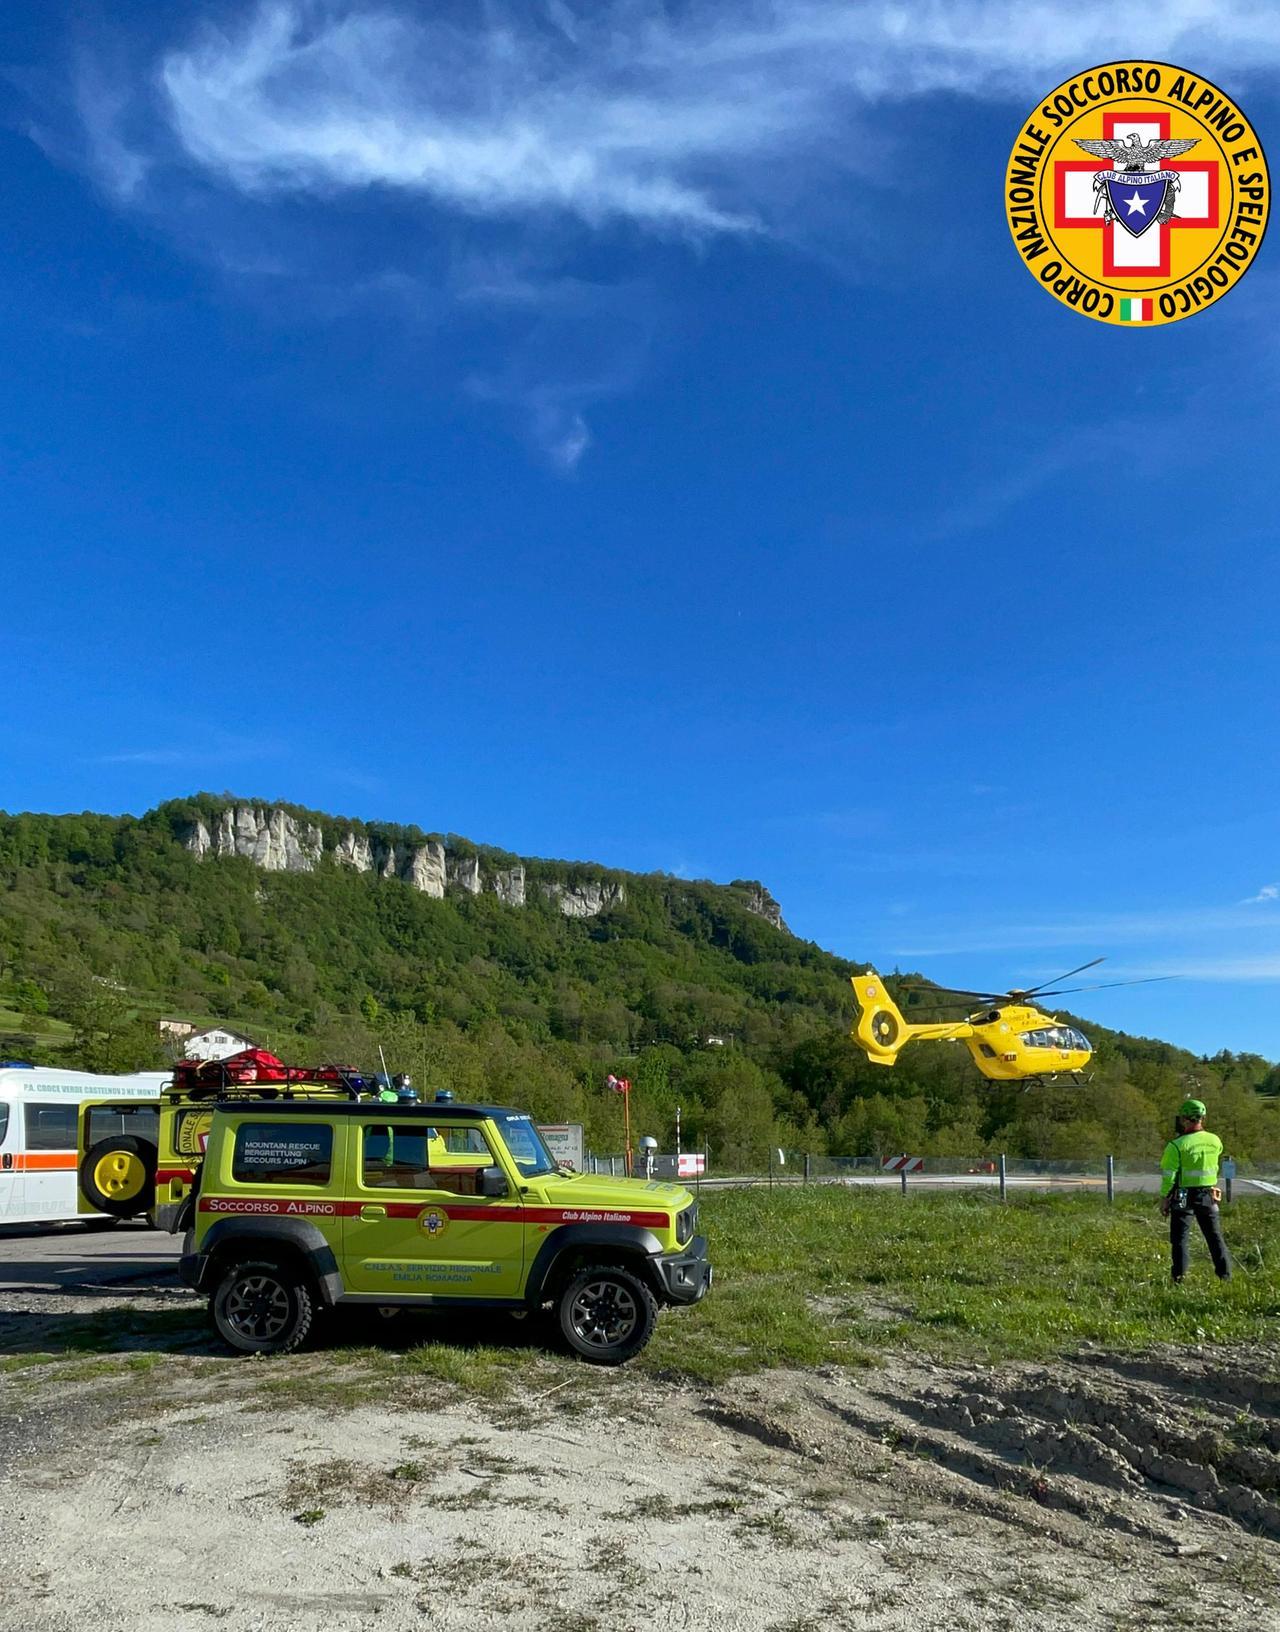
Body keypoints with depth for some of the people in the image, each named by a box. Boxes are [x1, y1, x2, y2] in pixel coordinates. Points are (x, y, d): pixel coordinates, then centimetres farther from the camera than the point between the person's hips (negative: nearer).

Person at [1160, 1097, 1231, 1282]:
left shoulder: (1177, 1145, -16)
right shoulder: (1215, 1141, -1)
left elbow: (1169, 1176, -13)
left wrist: (1164, 1198, -2)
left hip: (1183, 1197, -4)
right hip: (1209, 1196, 4)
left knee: (1180, 1239, 6)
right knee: (1215, 1237, 16)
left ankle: (1180, 1278, 5)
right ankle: (1225, 1274, 20)